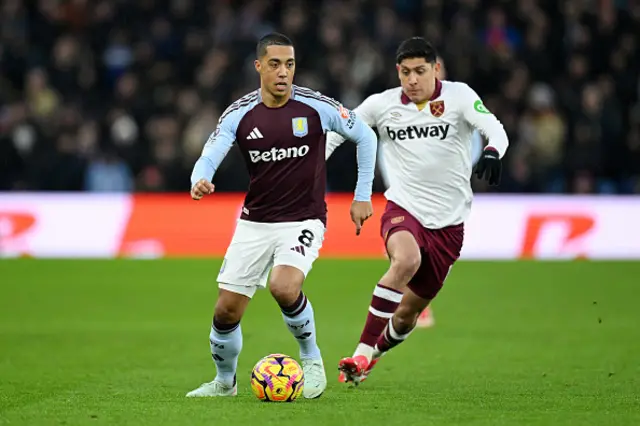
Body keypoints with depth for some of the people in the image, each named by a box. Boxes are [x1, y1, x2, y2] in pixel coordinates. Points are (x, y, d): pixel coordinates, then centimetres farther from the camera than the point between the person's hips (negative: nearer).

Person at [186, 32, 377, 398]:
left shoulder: (317, 107, -10)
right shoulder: (239, 114, -5)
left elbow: (365, 136, 3)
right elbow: (209, 158, -13)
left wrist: (363, 196, 3)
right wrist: (199, 181, -37)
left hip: (303, 220, -3)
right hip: (254, 223, 3)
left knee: (284, 288, -30)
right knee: (226, 311, 1)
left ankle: (311, 358, -2)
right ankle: (224, 382, 29)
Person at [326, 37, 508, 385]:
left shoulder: (458, 96, -5)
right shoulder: (382, 104, -1)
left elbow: (494, 129, -19)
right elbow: (337, 129, 8)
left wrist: (492, 152, -42)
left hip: (448, 221, 1)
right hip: (402, 208, -1)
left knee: (408, 313, 7)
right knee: (407, 260, -35)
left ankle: (375, 350, 40)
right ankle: (362, 352, -31)